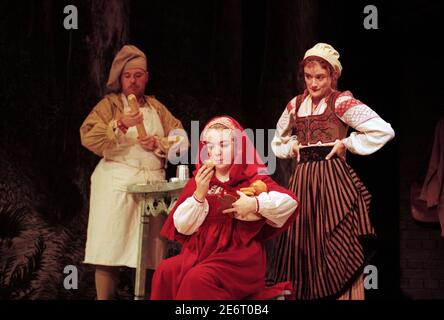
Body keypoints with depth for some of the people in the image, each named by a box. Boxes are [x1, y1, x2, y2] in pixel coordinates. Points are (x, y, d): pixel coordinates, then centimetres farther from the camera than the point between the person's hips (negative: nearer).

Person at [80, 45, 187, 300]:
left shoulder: (156, 106, 19)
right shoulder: (110, 104, 8)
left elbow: (180, 138, 11)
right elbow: (89, 137, -6)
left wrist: (158, 143, -8)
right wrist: (120, 124, -20)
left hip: (153, 183, 3)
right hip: (117, 182, -3)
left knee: (149, 250, -1)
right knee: (110, 250, -9)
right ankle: (105, 297, -7)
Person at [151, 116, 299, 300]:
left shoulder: (252, 179, 2)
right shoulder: (200, 181, 12)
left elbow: (290, 202, -11)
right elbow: (183, 227, 2)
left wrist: (255, 204, -22)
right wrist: (199, 194, -11)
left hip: (239, 257, -4)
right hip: (201, 252, 4)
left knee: (198, 278, -32)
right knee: (166, 271, -23)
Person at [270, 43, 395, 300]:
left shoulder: (341, 102, -6)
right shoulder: (296, 104, 12)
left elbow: (384, 131, -15)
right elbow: (278, 142, 29)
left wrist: (345, 144, -10)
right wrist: (294, 147, 8)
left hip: (332, 179, -6)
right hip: (302, 181, 6)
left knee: (335, 247, -4)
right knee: (301, 246, 7)